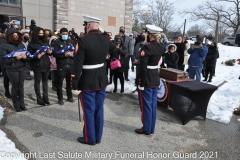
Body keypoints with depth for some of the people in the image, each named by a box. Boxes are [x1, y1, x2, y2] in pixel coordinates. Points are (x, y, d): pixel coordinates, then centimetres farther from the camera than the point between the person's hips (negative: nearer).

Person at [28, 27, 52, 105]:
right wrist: (37, 56, -27)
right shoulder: (32, 44, -5)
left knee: (45, 81, 11)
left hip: (46, 65, 5)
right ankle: (39, 99, 13)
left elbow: (49, 51, 19)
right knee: (37, 82, 5)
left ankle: (45, 98, 21)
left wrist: (50, 52, -4)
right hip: (37, 66, -5)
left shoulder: (45, 42, 10)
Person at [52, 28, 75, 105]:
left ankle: (70, 97, 26)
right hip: (61, 66, -3)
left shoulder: (71, 42, 14)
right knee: (60, 83, 2)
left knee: (70, 82, 11)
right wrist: (64, 55, -21)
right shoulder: (56, 42, 1)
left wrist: (72, 54, -13)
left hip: (70, 65, 3)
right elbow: (55, 53, -10)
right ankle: (60, 98, 14)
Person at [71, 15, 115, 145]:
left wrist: (74, 82, -10)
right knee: (99, 109, 15)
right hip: (102, 79, 6)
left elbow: (78, 63, -17)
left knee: (89, 111, 8)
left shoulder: (83, 40, -17)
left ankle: (90, 138, 22)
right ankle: (98, 137, 29)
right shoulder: (106, 39, 1)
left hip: (88, 81, -6)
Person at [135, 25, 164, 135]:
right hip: (156, 78, 8)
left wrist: (141, 83, -17)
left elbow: (143, 67, -21)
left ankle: (146, 129, 17)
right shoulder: (161, 47, 6)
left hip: (147, 80, -8)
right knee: (153, 104, 15)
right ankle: (151, 128, 27)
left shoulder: (147, 47, -19)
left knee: (146, 105, 4)